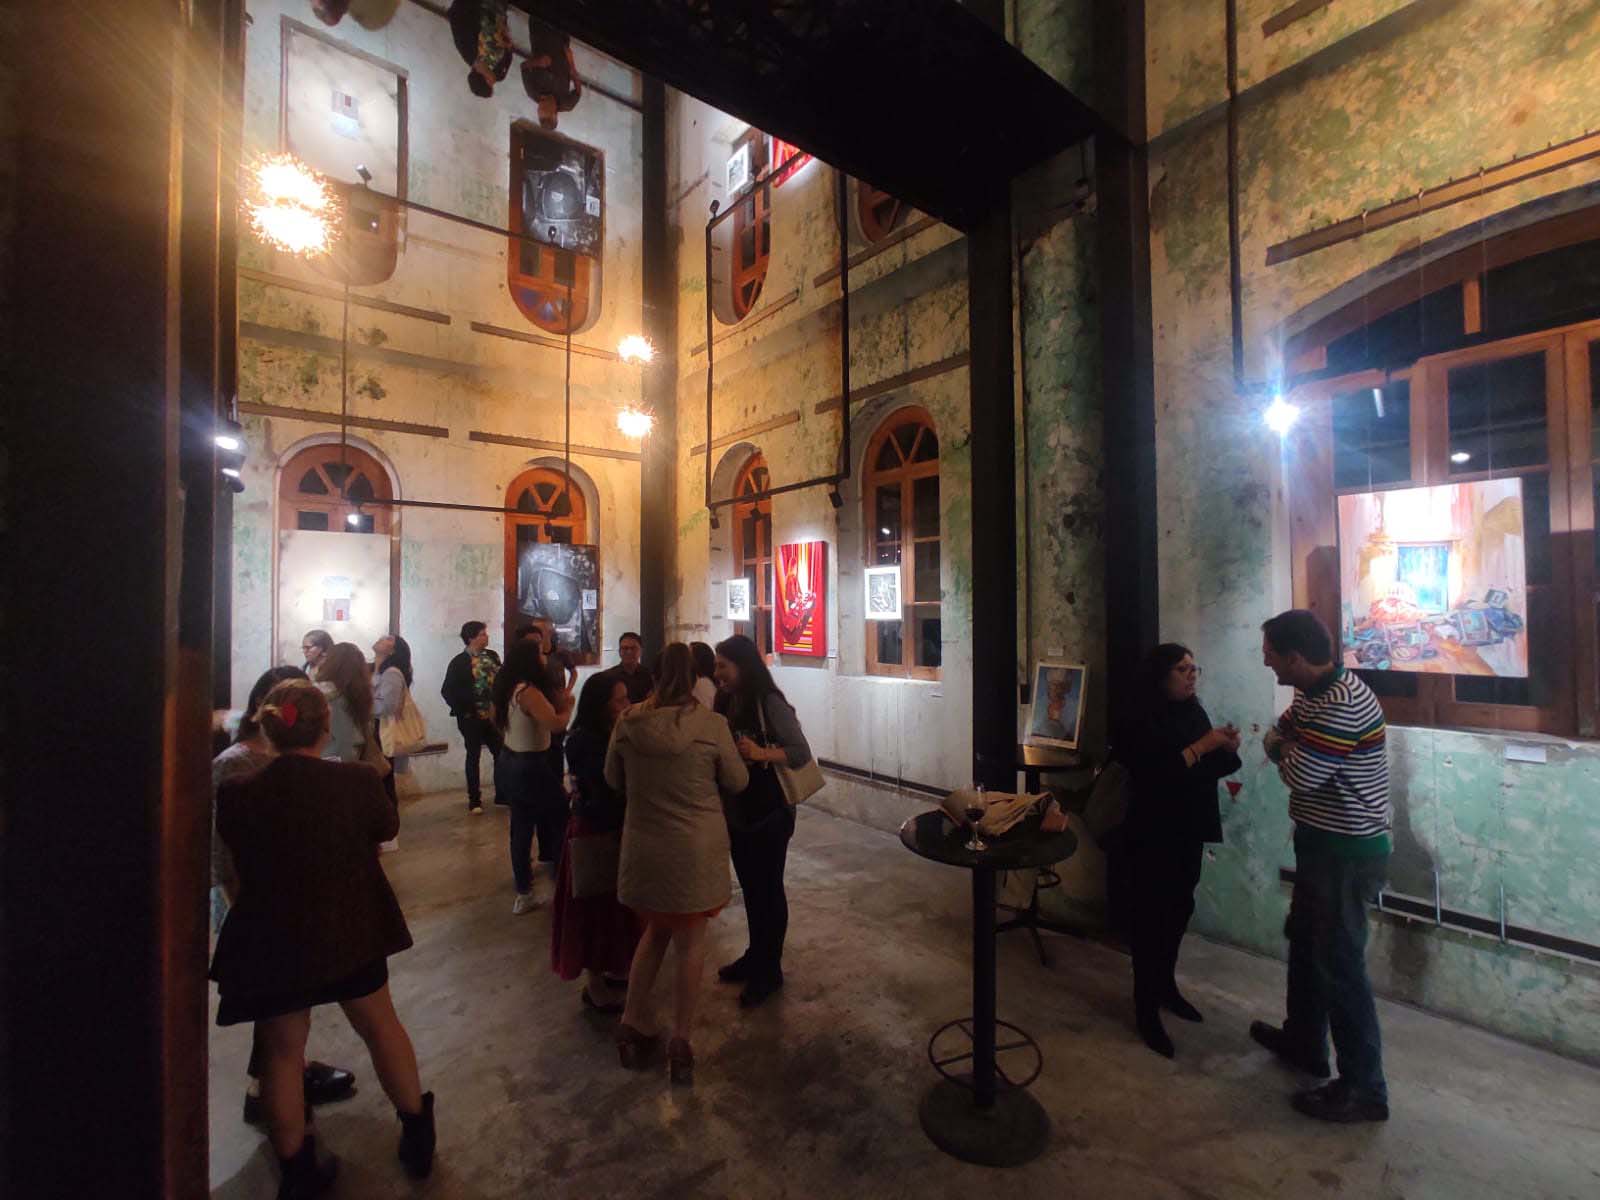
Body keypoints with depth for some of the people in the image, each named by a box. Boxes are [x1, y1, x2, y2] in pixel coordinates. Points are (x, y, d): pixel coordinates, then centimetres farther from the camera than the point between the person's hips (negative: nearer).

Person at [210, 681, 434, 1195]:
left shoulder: (237, 795, -17)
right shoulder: (356, 780, -19)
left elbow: (236, 860, 4)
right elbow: (388, 828, 2)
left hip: (271, 942, 0)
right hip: (351, 931, 0)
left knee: (282, 1053, 18)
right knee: (381, 1026, 19)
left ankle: (298, 1173, 32)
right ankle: (418, 1137, 35)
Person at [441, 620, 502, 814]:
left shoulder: (493, 656, 3)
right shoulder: (459, 662, -10)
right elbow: (447, 691, -9)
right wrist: (463, 710, -11)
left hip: (493, 715, 4)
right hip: (471, 717, -4)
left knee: (501, 753, 7)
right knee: (473, 756, 7)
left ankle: (502, 794, 20)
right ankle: (474, 799, 19)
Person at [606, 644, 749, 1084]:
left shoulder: (628, 722, -7)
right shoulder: (711, 724, -16)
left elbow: (613, 779, 7)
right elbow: (737, 782, -5)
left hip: (643, 847, 3)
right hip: (696, 850, -3)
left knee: (655, 930, 25)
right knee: (689, 941, 14)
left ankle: (632, 1023, 32)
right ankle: (680, 1043, 25)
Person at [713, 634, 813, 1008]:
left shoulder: (770, 704, -18)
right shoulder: (726, 704, 2)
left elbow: (802, 753, -20)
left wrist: (762, 754, -33)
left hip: (769, 812, -7)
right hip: (736, 811, 7)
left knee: (768, 889, 8)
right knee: (749, 887, 20)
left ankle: (770, 970, 24)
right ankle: (755, 955, 38)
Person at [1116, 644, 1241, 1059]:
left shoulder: (1195, 713, 5)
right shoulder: (1141, 722, -17)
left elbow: (1212, 769, 11)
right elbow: (1155, 775, -27)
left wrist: (1228, 749, -9)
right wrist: (1201, 746, -26)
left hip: (1189, 831, 8)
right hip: (1153, 836, -7)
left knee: (1179, 911, 19)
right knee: (1150, 917, 1)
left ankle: (1166, 986, 38)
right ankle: (1146, 1009, 14)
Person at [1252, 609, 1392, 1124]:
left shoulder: (1341, 706, -27)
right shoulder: (1312, 693, 5)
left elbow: (1300, 775, -23)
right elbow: (1277, 737, 13)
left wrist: (1286, 749, -6)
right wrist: (1287, 746, -8)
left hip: (1347, 853, -10)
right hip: (1325, 844, 10)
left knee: (1339, 965, 1)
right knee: (1304, 941, 22)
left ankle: (1364, 1089, 17)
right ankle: (1304, 1041, 39)